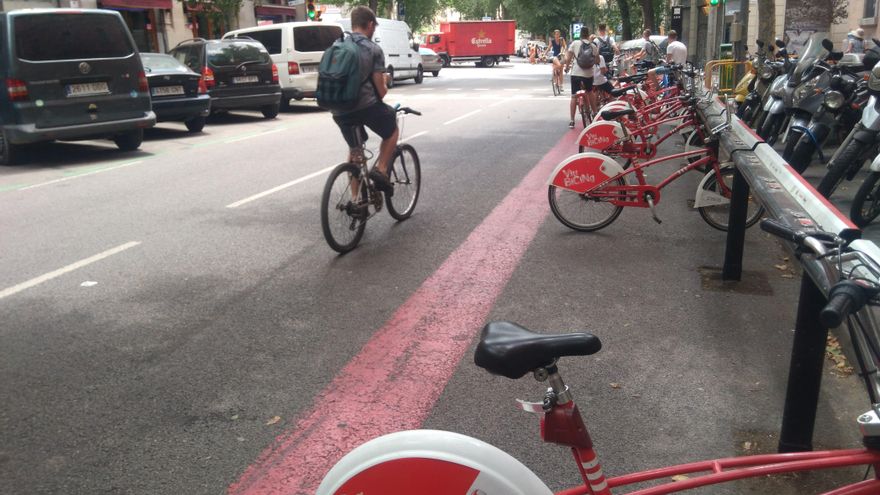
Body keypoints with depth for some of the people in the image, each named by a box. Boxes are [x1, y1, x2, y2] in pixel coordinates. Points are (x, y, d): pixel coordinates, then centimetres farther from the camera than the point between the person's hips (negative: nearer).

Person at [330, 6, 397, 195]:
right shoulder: (373, 49, -4)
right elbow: (381, 90, -5)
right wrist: (385, 82, 17)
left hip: (340, 111, 5)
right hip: (367, 107, -5)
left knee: (353, 150, 23)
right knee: (392, 131, 23)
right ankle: (381, 170, 5)